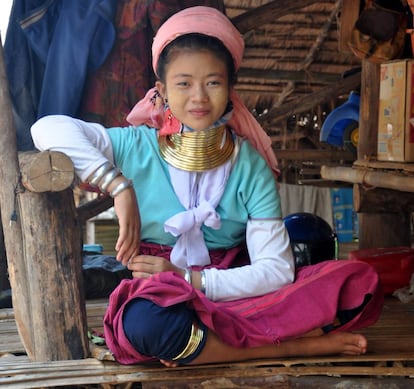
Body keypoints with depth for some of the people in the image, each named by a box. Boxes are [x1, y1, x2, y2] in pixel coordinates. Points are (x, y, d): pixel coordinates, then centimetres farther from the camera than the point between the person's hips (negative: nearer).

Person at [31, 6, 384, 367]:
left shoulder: (250, 164, -1)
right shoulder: (138, 148, -3)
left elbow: (276, 269, -8)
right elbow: (48, 128, -16)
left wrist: (188, 277, -18)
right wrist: (118, 186, -24)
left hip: (235, 292, 1)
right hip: (165, 298, -1)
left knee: (361, 283, -18)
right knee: (145, 323, -40)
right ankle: (294, 345, -20)